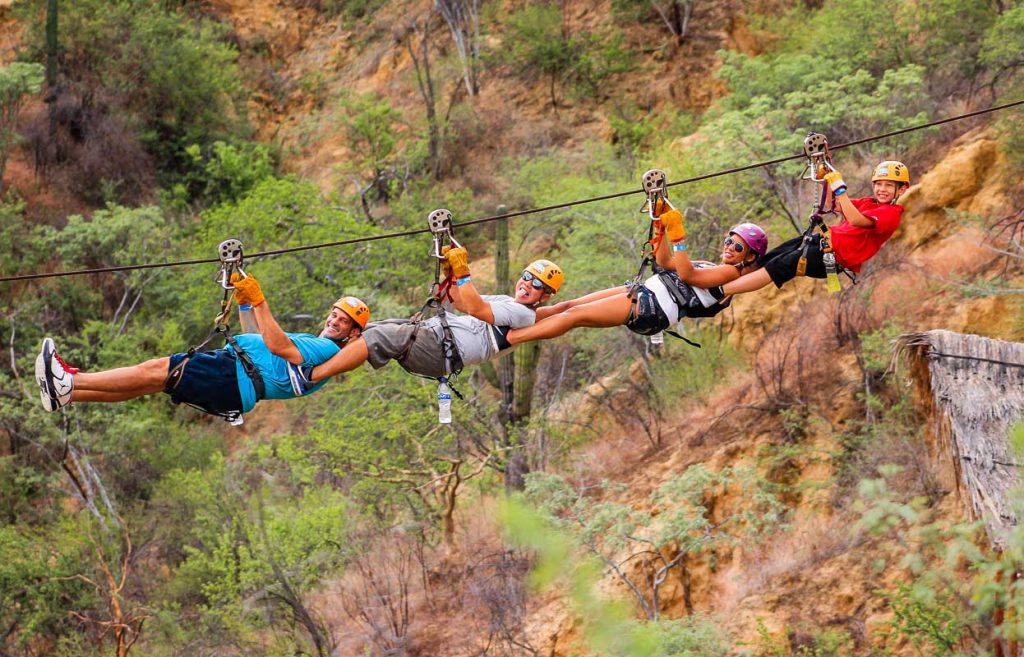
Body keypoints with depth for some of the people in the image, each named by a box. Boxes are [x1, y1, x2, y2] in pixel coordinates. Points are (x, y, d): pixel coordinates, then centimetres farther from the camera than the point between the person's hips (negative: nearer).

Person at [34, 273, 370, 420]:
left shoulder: (327, 349, -3)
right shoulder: (313, 343, 29)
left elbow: (277, 346, -19)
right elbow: (256, 338, 36)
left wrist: (258, 300, -19)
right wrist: (244, 301, 25)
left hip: (235, 378, -9)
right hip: (232, 368, 9)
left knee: (157, 370, -16)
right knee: (151, 381, 0)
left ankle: (69, 381, -16)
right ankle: (65, 395, -4)